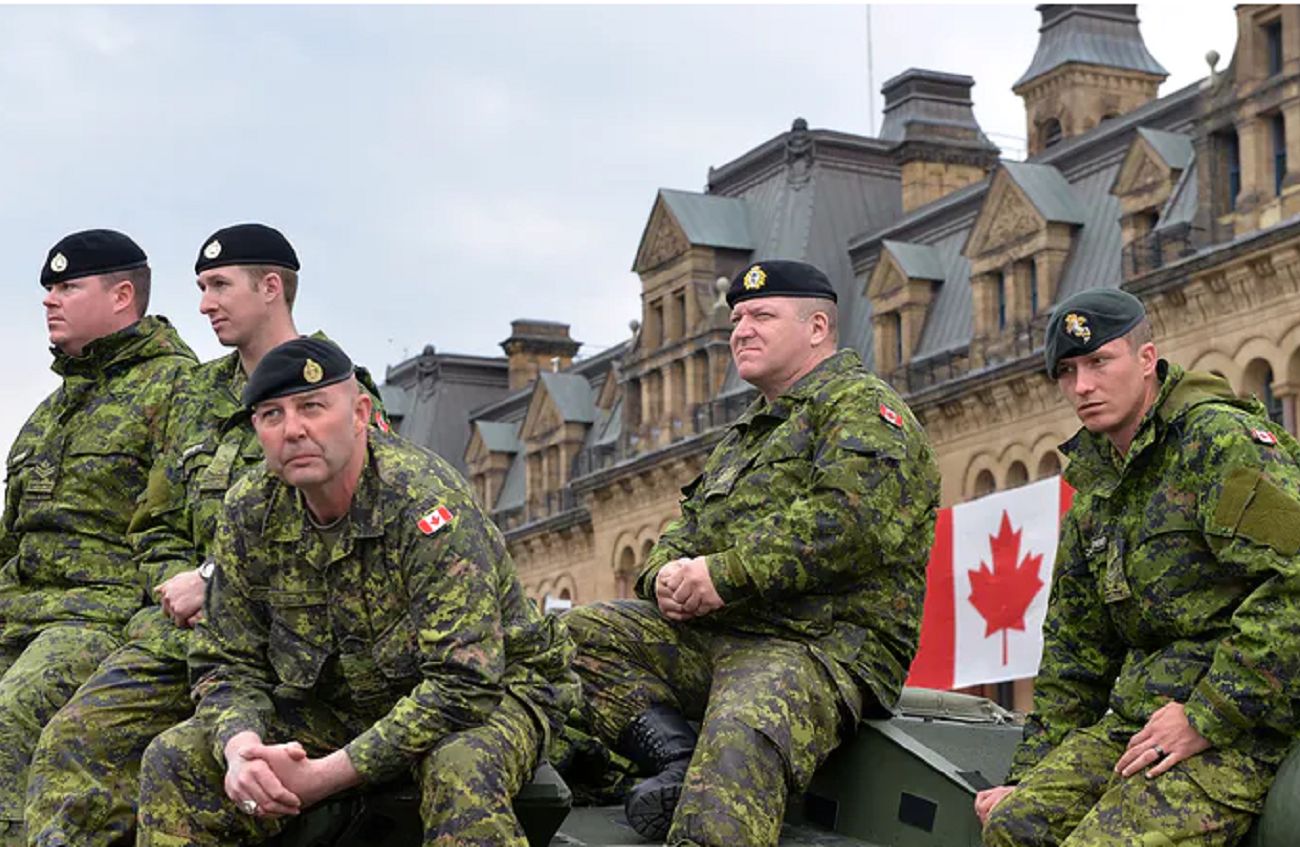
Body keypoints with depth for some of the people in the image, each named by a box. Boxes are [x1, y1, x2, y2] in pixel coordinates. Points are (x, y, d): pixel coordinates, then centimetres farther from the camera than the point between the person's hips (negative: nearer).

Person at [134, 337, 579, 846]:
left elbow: (463, 685, -31)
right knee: (174, 759, -11)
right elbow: (227, 663, 0)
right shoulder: (249, 513, -7)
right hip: (338, 707, 6)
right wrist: (241, 749, -24)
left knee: (461, 775, -41)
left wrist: (324, 775, -33)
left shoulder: (426, 503, -26)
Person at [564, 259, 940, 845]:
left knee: (739, 741, -37)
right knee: (579, 633, -7)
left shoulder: (863, 408, 1)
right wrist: (666, 572, 1)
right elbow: (691, 527, 28)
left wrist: (724, 575, -17)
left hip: (822, 646, -9)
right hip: (710, 638, 9)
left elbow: (849, 521, -17)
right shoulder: (746, 432, 30)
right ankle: (678, 758, -21)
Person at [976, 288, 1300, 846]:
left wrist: (1206, 716, -19)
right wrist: (1029, 776, 17)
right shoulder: (1094, 491, 18)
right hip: (1137, 714, 8)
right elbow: (1074, 653, 23)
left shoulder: (1222, 438, -9)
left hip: (1232, 726, -8)